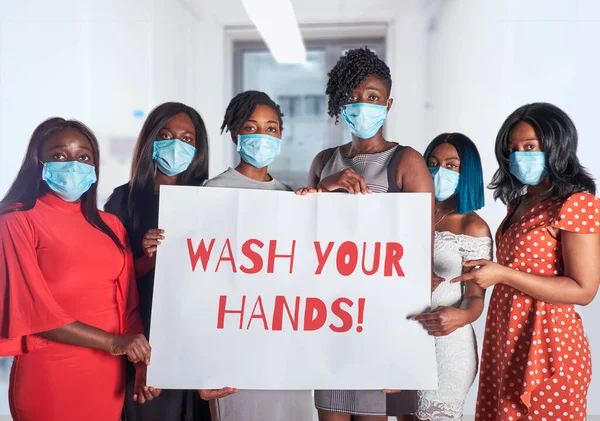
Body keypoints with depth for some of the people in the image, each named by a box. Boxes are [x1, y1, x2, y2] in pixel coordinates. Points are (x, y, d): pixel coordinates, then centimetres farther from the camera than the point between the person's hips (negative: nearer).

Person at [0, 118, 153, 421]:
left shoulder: (111, 226, 9)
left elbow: (128, 302, 7)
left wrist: (142, 363, -6)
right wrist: (112, 342, -17)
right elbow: (33, 309, -13)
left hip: (109, 374, 5)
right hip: (49, 376, -5)